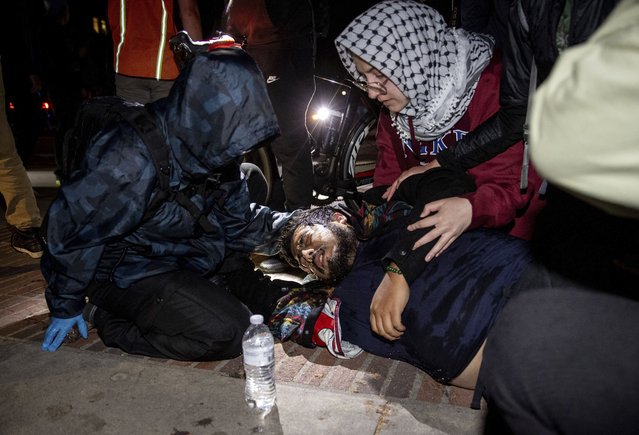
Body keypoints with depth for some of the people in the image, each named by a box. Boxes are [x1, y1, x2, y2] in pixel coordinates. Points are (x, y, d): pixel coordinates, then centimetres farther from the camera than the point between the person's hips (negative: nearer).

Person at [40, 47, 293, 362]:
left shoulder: (212, 152, -7)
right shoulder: (132, 159, -32)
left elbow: (239, 221, 4)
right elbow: (72, 226, -21)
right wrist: (66, 306, -9)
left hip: (182, 254, 9)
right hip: (125, 271, -8)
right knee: (229, 333, -23)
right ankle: (107, 318, -4)